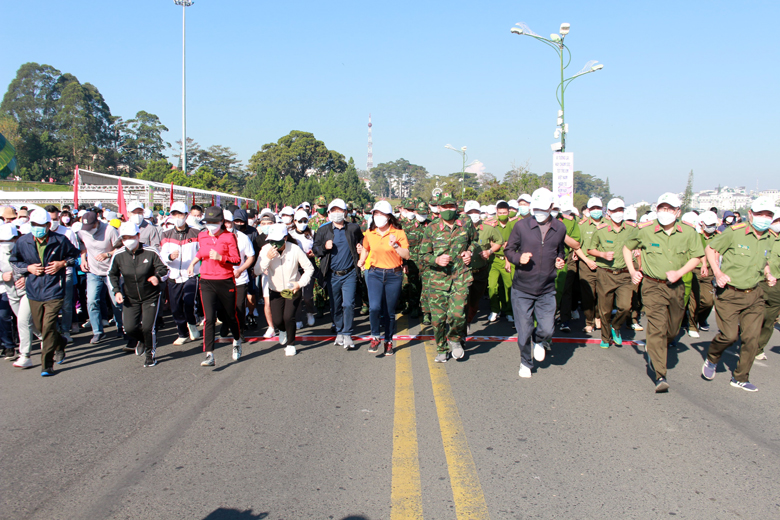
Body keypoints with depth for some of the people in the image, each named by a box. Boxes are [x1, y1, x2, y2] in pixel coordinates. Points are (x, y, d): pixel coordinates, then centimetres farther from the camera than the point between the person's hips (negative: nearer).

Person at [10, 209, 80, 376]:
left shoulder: (60, 241, -6)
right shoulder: (22, 242, -1)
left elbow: (75, 255, 11)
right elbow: (13, 262, 12)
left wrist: (62, 263, -7)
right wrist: (28, 268, -6)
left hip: (54, 292, -4)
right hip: (33, 292, 4)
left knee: (48, 327, -11)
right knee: (39, 327, 14)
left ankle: (47, 365, -2)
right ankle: (60, 344, 45)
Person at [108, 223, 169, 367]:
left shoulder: (151, 252, -16)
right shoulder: (118, 255, -7)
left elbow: (164, 268, -8)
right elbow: (112, 274, 9)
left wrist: (157, 276, -30)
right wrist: (116, 291, -3)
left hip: (151, 297, -3)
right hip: (130, 298, 3)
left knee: (148, 328, -10)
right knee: (130, 328, -6)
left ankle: (150, 354, 18)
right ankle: (141, 340, 32)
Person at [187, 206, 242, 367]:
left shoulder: (229, 236, -6)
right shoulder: (202, 236, 6)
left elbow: (237, 260, -9)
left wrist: (221, 257, -23)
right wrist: (193, 263, 19)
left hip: (226, 281, -2)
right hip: (207, 282, 2)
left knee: (230, 315, 13)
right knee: (209, 318, -10)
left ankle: (237, 341, 43)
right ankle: (209, 356, -11)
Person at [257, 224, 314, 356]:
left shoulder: (295, 249, -18)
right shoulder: (266, 250, -13)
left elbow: (309, 268, -8)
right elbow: (257, 271, -19)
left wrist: (300, 283, -20)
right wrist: (267, 258, -33)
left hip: (293, 289, -2)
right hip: (275, 291, 2)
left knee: (288, 317, -16)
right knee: (277, 320, -4)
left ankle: (290, 344, 12)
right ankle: (283, 330, 37)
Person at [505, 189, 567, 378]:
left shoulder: (560, 228, 5)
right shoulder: (521, 226, -4)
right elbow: (509, 249, 4)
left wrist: (560, 261, 1)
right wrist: (518, 258, -16)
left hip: (547, 289, 2)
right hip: (522, 288, -2)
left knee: (547, 330, -3)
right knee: (524, 331, 3)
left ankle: (538, 341, 35)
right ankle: (525, 362, 30)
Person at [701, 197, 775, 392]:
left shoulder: (769, 239, 7)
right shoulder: (735, 232, -11)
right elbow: (710, 248, -3)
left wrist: (769, 274, 4)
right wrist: (718, 273, -14)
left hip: (754, 295, 5)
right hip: (729, 294, -5)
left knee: (752, 338, 2)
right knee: (729, 335, -6)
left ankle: (740, 378, 17)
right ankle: (711, 358, 25)